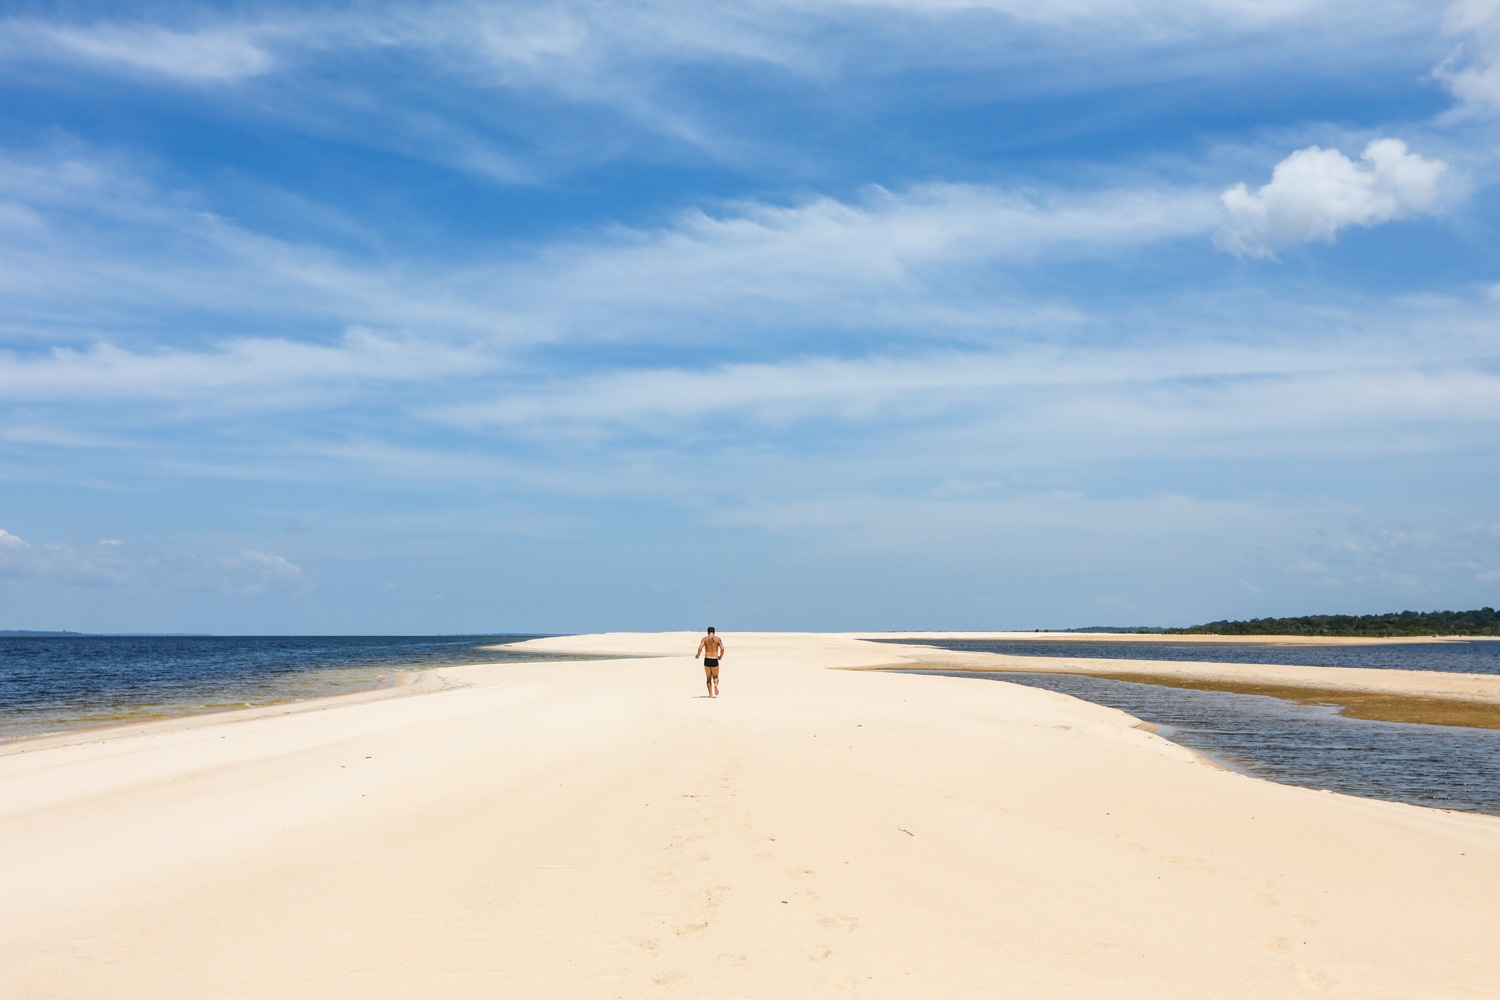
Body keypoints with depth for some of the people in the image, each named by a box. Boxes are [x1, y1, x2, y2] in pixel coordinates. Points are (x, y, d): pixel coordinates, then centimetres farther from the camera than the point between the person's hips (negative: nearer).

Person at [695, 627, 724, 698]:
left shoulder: (704, 639, 2)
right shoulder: (718, 639, 3)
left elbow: (700, 648, -12)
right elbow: (722, 648, -8)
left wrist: (698, 654, 6)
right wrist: (720, 656, 9)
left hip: (707, 659, 0)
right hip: (715, 660, 0)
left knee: (708, 678, 12)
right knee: (715, 677, 13)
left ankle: (710, 694, 6)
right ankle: (715, 684, -21)